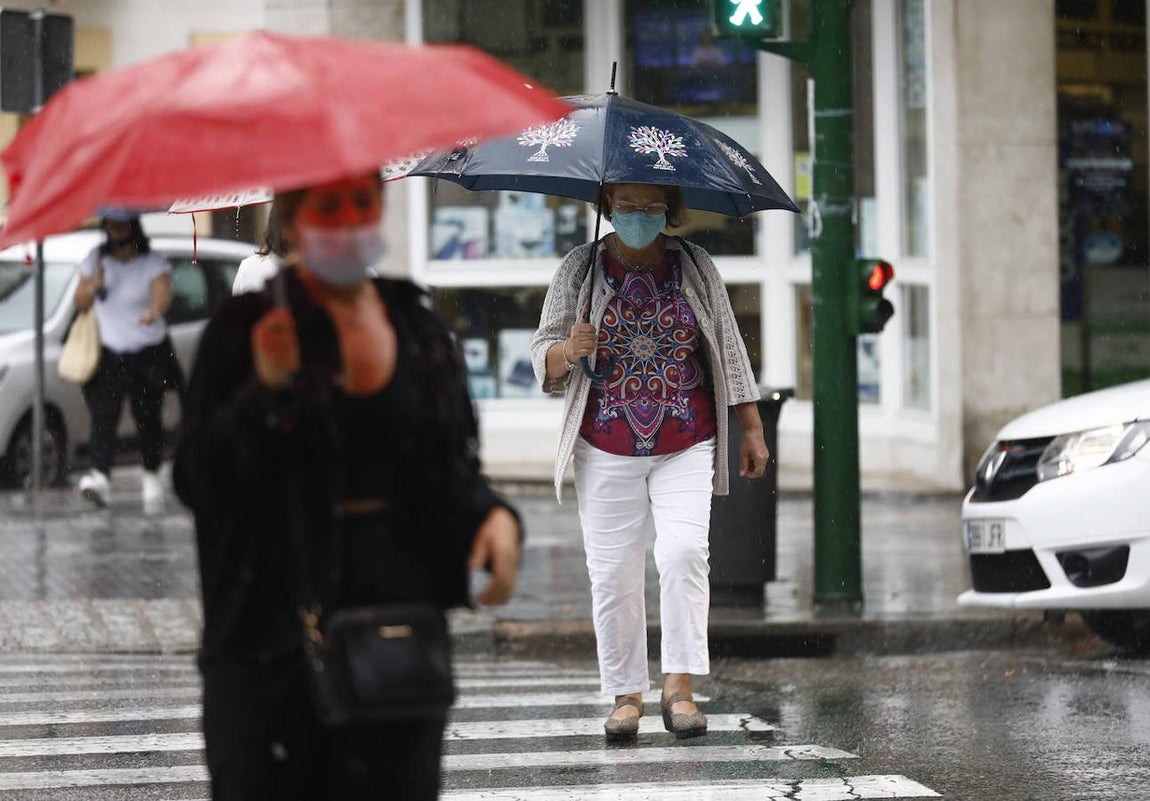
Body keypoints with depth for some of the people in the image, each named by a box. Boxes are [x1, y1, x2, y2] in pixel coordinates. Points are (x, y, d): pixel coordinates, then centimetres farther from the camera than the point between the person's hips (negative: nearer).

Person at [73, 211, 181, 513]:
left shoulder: (153, 263, -8)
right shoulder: (95, 259, 4)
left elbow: (163, 292, -27)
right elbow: (80, 303, 9)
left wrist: (154, 311, -51)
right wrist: (93, 286, -15)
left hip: (148, 352, -2)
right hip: (107, 352, 2)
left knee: (148, 417, 4)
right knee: (103, 414, -14)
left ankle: (152, 477, 22)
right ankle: (100, 475, -26)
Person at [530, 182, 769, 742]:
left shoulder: (695, 266, 6)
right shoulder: (579, 270, 3)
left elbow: (728, 347, 11)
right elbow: (541, 355, 6)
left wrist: (751, 428, 9)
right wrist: (567, 352, -18)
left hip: (686, 448, 0)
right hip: (606, 449, 0)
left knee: (683, 551, -18)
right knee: (612, 573, -2)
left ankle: (679, 687, -16)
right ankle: (625, 694, 8)